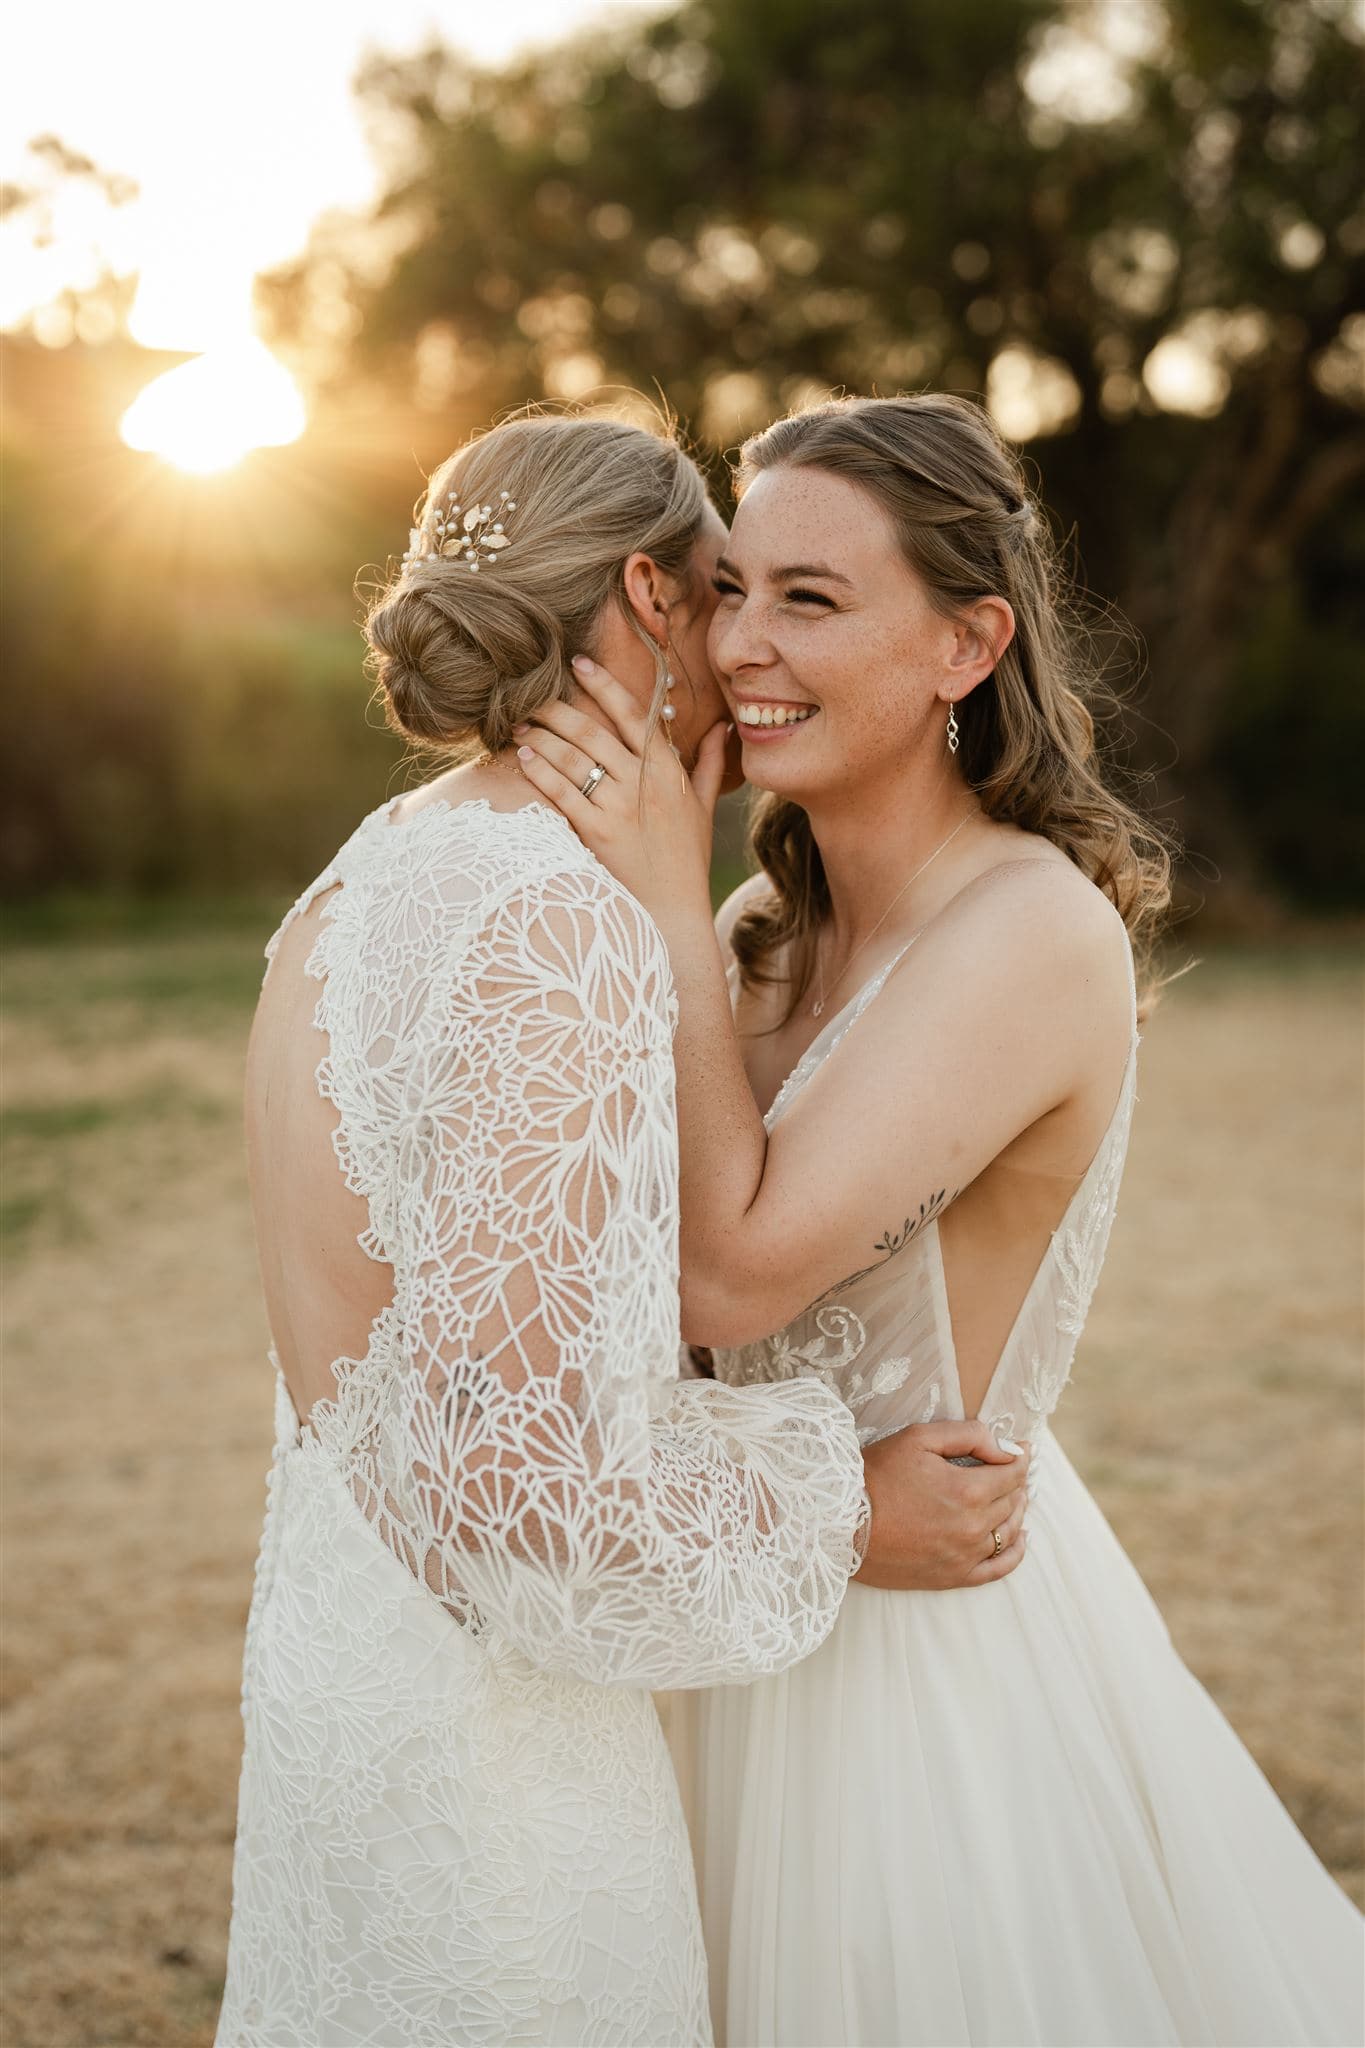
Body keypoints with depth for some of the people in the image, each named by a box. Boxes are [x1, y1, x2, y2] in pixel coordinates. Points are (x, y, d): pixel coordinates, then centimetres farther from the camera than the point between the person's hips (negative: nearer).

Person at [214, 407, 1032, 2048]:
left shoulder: (370, 875, 5)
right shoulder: (553, 924, -24)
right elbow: (522, 1463, -27)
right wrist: (844, 1519, -13)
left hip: (336, 1627, 9)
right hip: (478, 1712, -9)